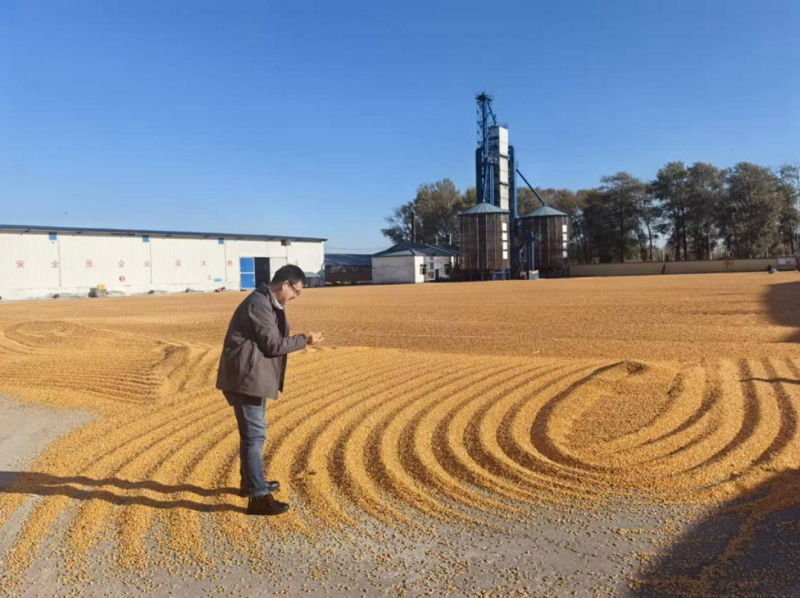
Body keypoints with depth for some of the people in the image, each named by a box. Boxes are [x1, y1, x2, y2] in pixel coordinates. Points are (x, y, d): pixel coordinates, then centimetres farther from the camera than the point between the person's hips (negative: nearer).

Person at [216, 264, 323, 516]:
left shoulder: (268, 303, 14)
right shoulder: (259, 304, -19)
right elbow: (273, 345, -19)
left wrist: (300, 340, 7)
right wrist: (304, 340, -11)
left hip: (254, 377, 11)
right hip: (246, 377, -11)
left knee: (253, 431, 22)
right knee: (254, 434, -8)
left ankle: (251, 483, 37)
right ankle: (258, 497, -3)